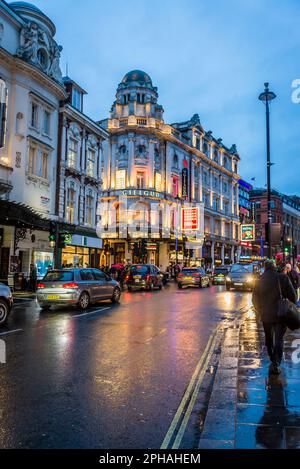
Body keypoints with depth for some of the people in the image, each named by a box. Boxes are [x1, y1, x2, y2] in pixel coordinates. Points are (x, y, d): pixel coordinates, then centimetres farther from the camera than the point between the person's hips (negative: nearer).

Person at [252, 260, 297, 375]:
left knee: (269, 338, 20)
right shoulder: (283, 278, -11)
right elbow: (292, 296, -9)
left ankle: (273, 360, 32)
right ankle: (276, 363, -8)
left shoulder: (259, 282, -3)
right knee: (279, 340, 3)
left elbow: (255, 300, 4)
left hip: (266, 316, 2)